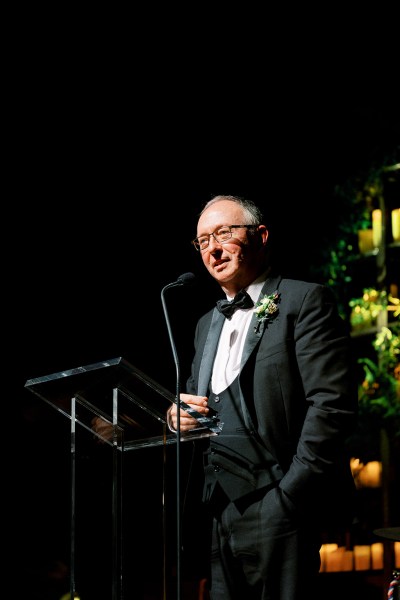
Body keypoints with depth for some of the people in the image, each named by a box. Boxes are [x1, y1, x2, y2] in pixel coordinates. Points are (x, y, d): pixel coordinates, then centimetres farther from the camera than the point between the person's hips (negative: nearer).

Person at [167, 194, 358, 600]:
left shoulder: (304, 301, -2)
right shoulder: (207, 324, 22)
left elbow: (332, 404, -11)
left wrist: (290, 492, -17)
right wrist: (176, 414, 4)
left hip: (277, 509, -7)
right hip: (222, 513, 7)